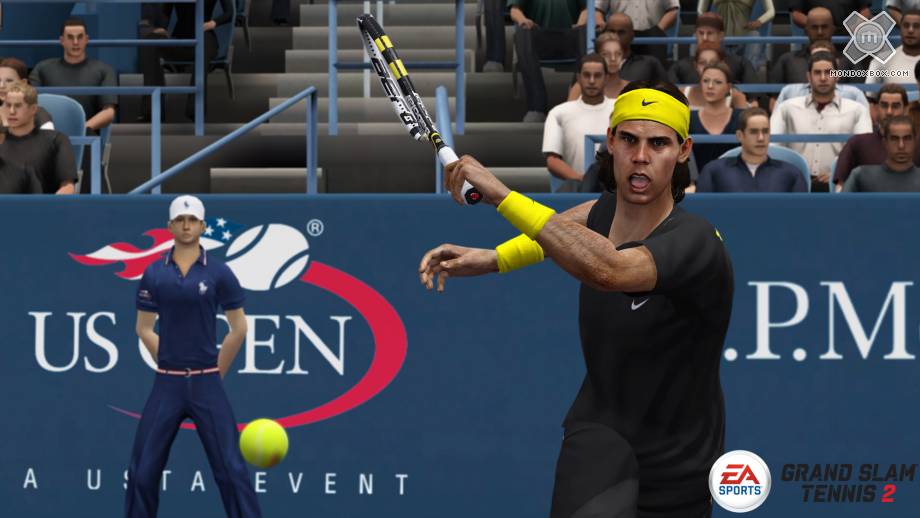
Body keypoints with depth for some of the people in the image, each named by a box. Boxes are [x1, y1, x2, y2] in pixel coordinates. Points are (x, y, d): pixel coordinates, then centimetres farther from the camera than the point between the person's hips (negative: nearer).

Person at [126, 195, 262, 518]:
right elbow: (144, 328, 12)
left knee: (231, 469, -4)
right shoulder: (154, 274, 4)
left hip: (206, 385, -2)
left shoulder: (218, 273, -1)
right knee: (143, 470, 3)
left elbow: (239, 328, 5)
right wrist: (172, 366, 5)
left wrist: (215, 372, 5)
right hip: (167, 385, 2)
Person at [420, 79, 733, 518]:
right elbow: (567, 224, 22)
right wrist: (493, 259, 6)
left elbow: (607, 270, -45)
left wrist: (500, 195, -44)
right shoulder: (608, 208, -5)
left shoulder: (695, 244, -25)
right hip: (599, 431, 3)